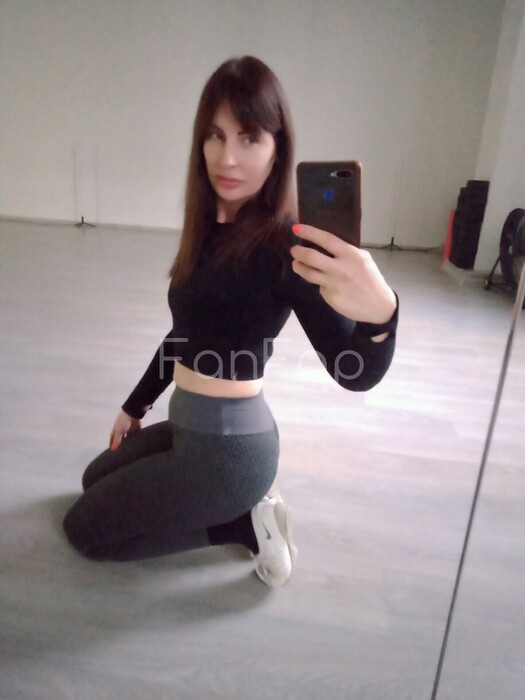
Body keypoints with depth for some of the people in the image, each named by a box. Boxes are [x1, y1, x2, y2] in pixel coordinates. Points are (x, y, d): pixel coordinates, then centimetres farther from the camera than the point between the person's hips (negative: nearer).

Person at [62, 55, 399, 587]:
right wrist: (135, 404, 21)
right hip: (191, 427, 8)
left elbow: (356, 374, -28)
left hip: (228, 447, -8)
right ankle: (243, 504, 18)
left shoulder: (281, 244, -23)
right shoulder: (210, 227, 1)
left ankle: (246, 526, 9)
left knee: (83, 529, 8)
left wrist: (380, 312, -51)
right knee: (95, 481, 30)